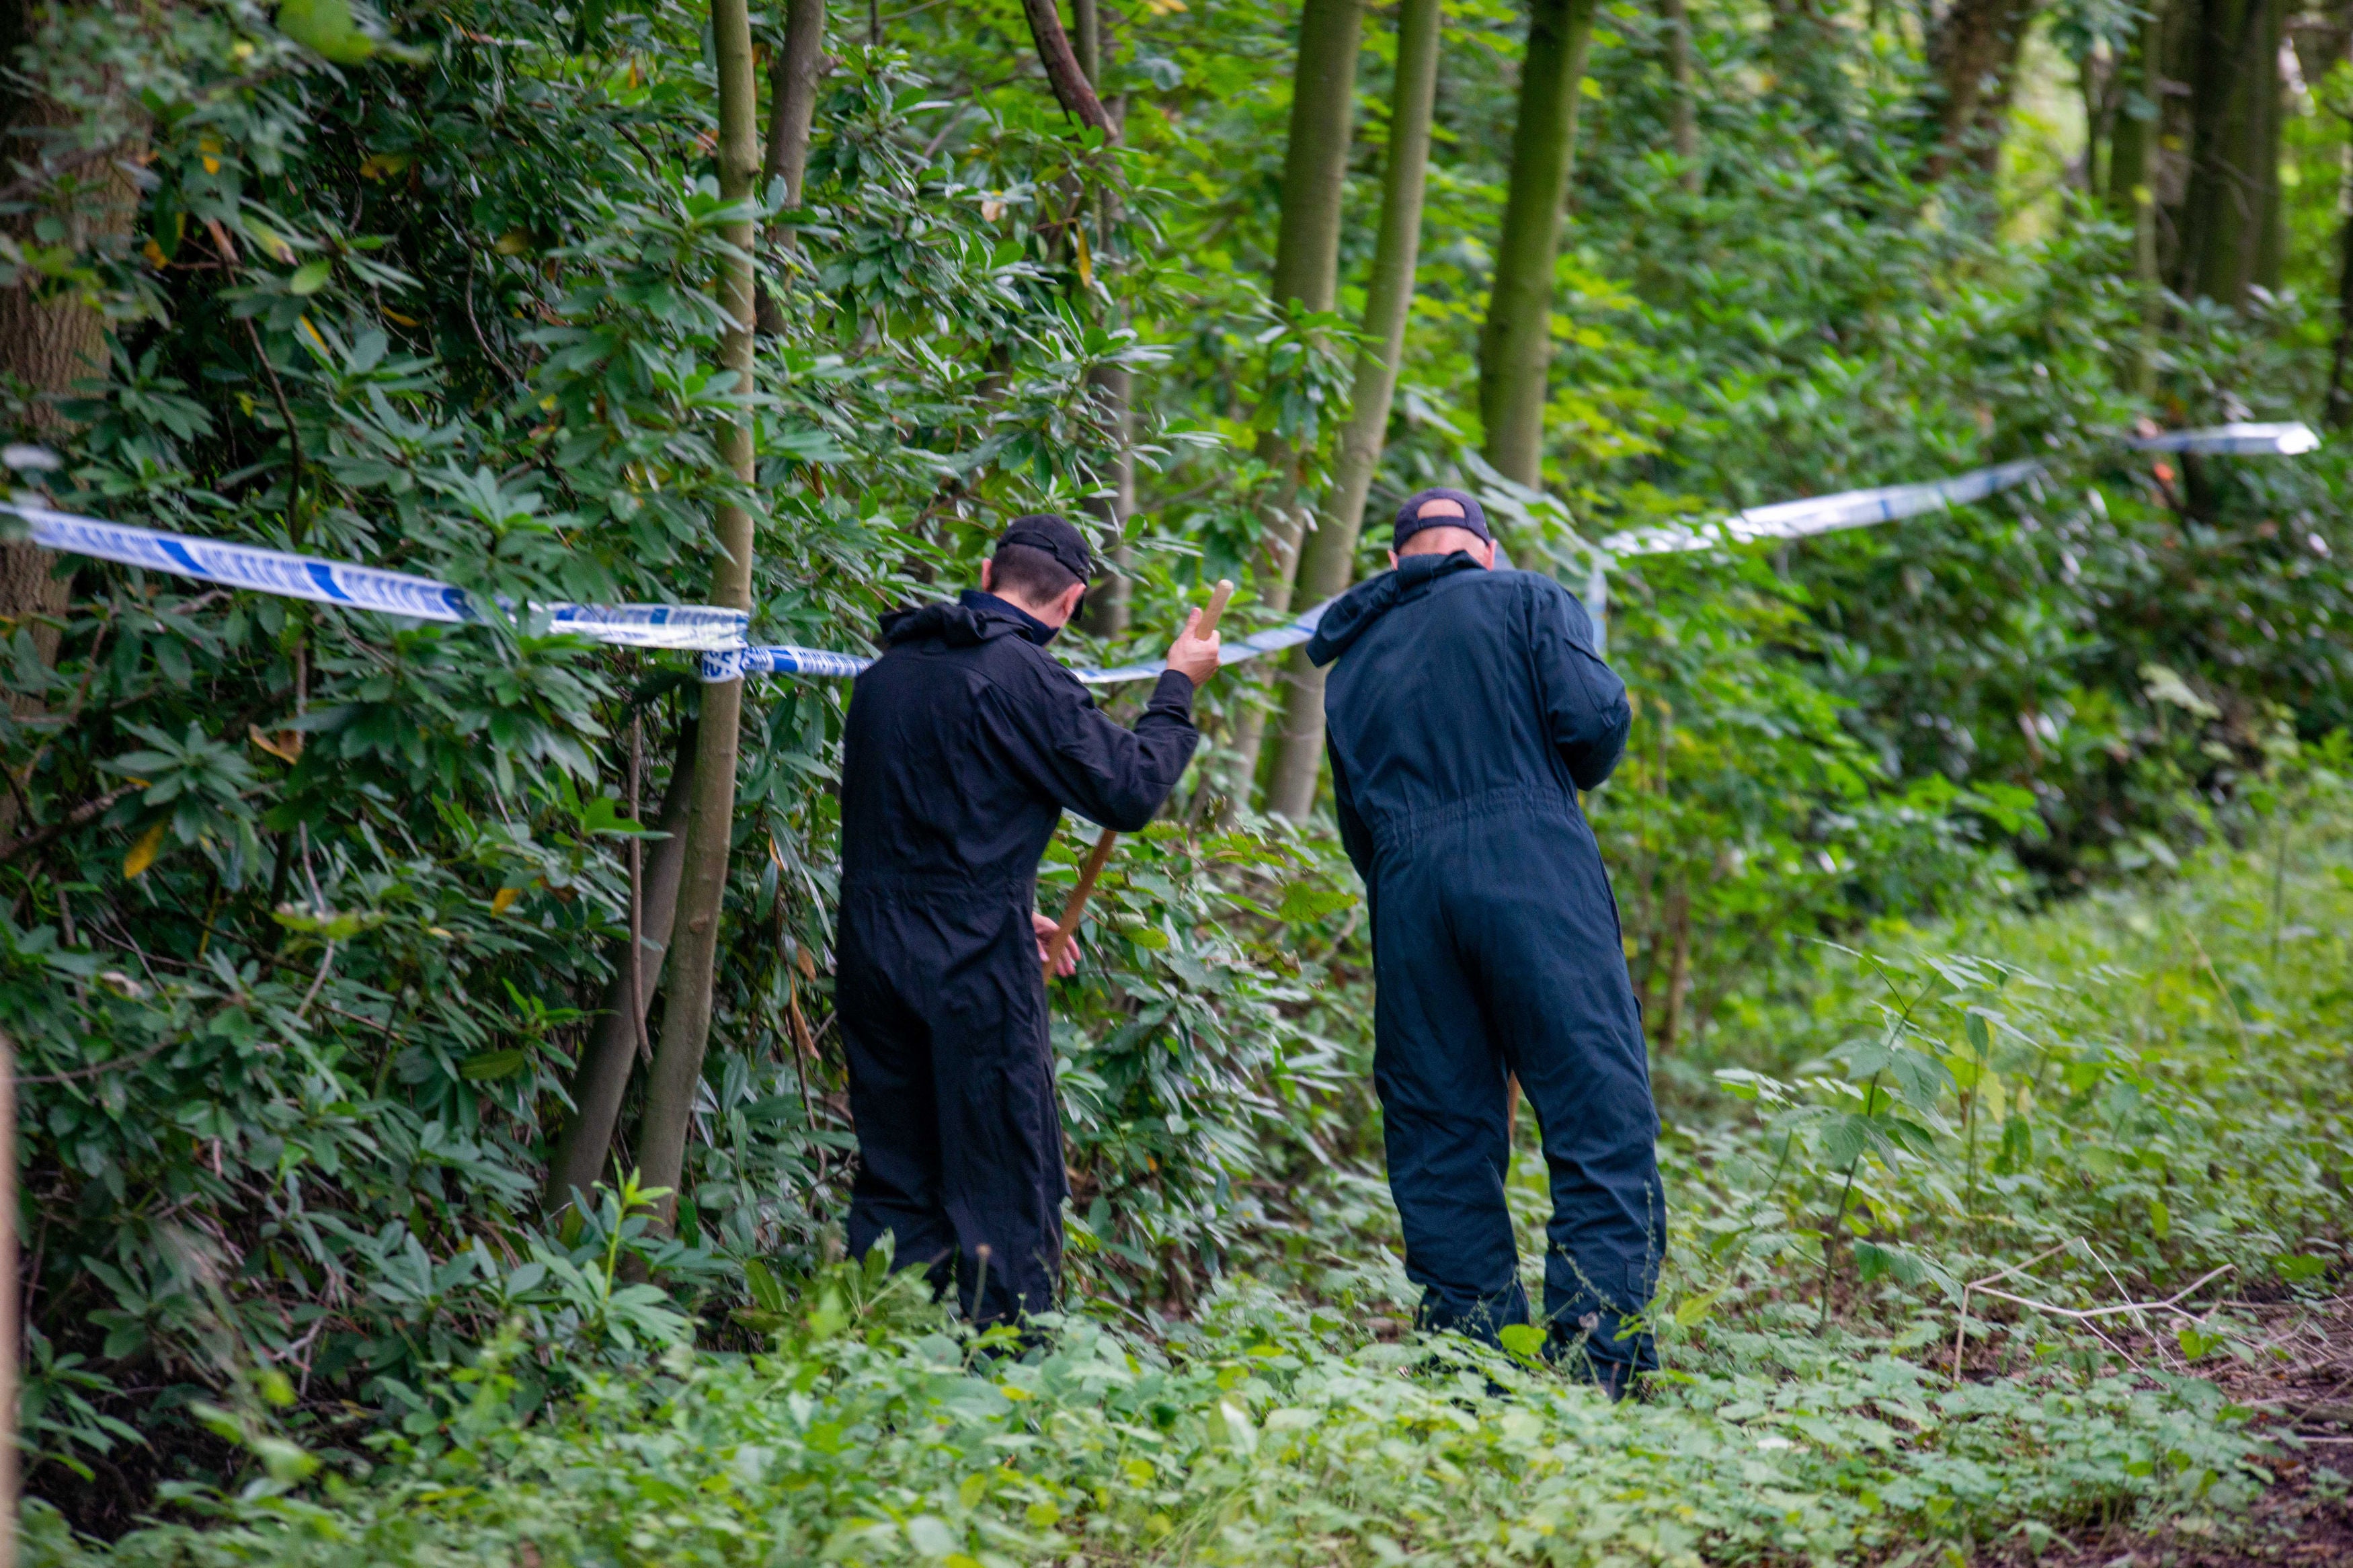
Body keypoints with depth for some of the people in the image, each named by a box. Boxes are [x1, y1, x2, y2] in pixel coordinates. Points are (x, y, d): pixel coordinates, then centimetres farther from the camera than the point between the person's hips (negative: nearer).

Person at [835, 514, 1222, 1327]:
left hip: (873, 956, 7)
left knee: (895, 1183, 11)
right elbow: (1129, 791, -8)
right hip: (973, 969, -7)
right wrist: (1177, 688, 6)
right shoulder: (1024, 679, -12)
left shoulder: (889, 671, 12)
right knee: (1007, 1193, 0)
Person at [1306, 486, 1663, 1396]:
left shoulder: (1351, 664, 22)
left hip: (1405, 892, 4)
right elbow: (1593, 716, -4)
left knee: (1441, 1142, 7)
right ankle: (1598, 1359, -15)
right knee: (1603, 1117, -5)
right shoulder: (1526, 602, 9)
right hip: (1533, 871, -4)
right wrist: (1572, 778, 16)